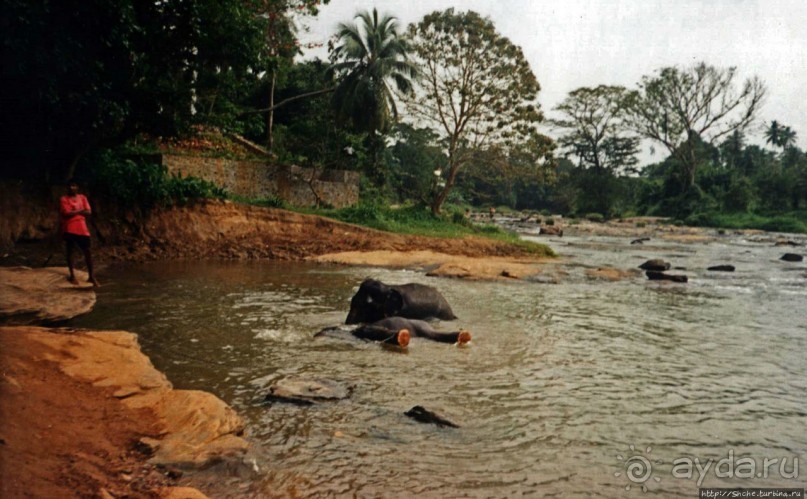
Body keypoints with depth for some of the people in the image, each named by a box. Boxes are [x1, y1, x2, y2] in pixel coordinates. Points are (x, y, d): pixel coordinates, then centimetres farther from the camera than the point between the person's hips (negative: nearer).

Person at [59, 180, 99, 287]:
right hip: (69, 229, -3)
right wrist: (80, 211, -7)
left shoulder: (82, 198, 8)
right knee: (69, 252, 7)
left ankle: (91, 276, 6)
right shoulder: (64, 199, -3)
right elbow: (66, 214, -15)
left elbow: (88, 212, -1)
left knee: (87, 251, 0)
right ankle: (72, 275, 18)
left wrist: (74, 211, -11)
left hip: (82, 228, 3)